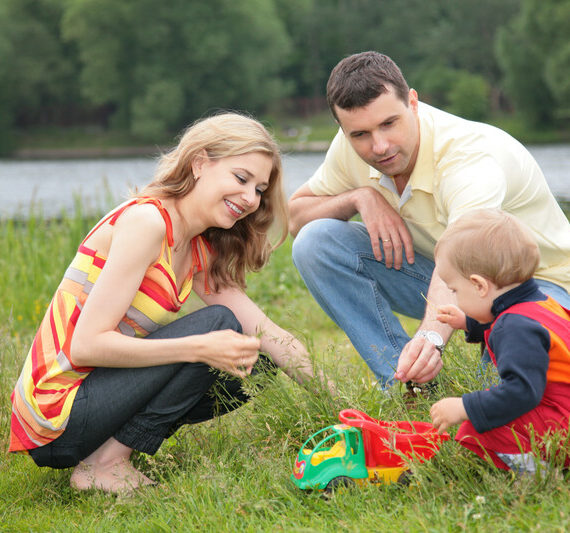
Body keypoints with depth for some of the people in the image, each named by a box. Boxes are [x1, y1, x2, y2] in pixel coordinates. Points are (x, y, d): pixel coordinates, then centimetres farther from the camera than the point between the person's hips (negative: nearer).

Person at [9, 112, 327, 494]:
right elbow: (86, 345, -23)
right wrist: (201, 348, -27)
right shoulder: (145, 222, -17)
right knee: (218, 322, -16)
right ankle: (104, 464, -12)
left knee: (253, 362, 6)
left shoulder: (199, 248, 11)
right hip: (55, 420, -9)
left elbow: (269, 337, 6)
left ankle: (113, 451, 5)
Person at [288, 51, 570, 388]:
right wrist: (360, 197, -20)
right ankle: (411, 391, -18)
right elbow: (295, 215, 0)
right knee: (316, 240, -17)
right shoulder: (352, 148, -13)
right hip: (442, 275, 6)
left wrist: (432, 337, -70)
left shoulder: (471, 158, -34)